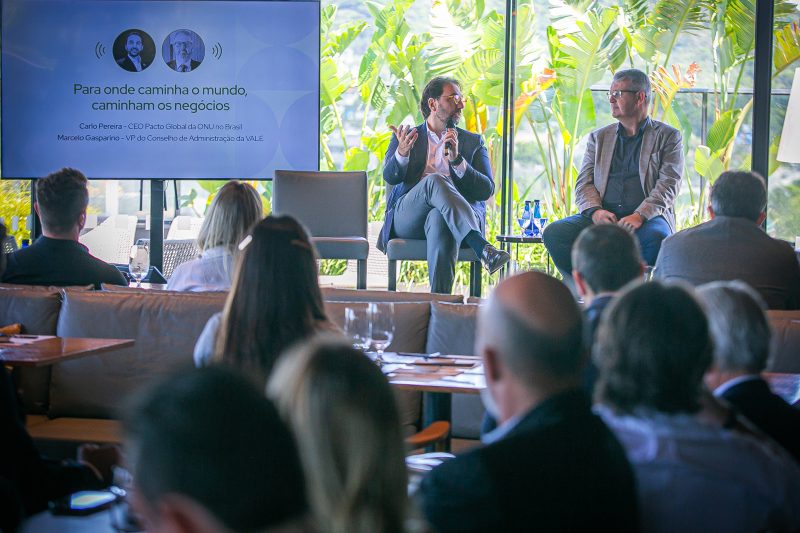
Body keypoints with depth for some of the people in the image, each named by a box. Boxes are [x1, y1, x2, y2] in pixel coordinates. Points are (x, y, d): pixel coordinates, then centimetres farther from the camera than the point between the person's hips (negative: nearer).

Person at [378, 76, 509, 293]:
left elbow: (487, 190, 7)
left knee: (439, 219, -39)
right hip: (406, 216, 0)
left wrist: (457, 160, -8)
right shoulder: (409, 137, 21)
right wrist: (402, 153, -20)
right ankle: (483, 249, -49)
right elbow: (390, 177, 2)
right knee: (435, 180, -34)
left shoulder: (473, 142, 22)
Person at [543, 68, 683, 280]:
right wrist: (595, 211, -10)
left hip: (647, 216, -3)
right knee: (554, 233, -23)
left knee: (656, 237, -39)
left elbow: (668, 185, -2)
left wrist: (640, 215, -19)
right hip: (603, 217, 3)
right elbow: (584, 183, 13)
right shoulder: (599, 137, 21)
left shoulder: (668, 137, 10)